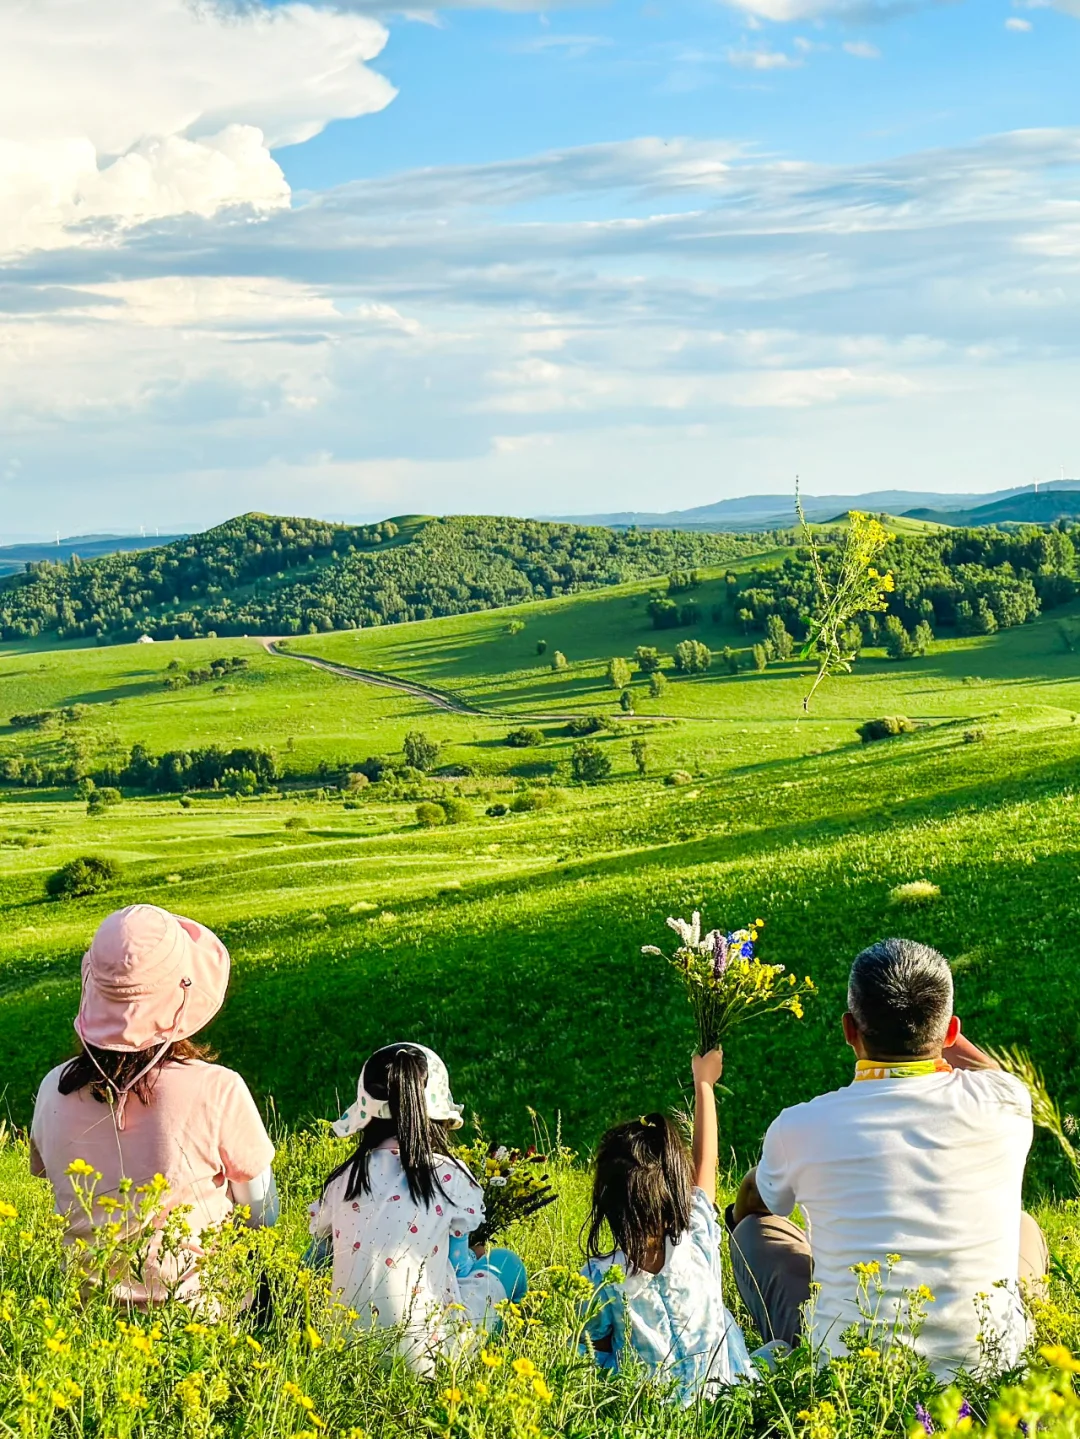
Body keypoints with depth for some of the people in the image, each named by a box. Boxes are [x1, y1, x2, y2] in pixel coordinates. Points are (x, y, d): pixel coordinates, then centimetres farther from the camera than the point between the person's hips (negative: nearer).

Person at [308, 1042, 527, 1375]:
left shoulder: (342, 1179, 2)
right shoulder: (452, 1178, -7)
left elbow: (318, 1250, 15)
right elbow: (459, 1267, 4)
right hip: (422, 1354, -5)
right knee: (505, 1263, 18)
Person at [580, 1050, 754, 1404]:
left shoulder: (600, 1276, -23)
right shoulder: (699, 1244, -17)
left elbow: (599, 1348, -6)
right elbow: (705, 1161, 1)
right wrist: (703, 1082, 15)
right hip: (719, 1386, 2)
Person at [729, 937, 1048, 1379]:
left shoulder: (800, 1128, -13)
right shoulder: (1003, 1103, -11)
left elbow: (751, 1204, 13)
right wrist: (932, 1027, 28)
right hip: (988, 1361, 1)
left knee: (755, 1231, 24)